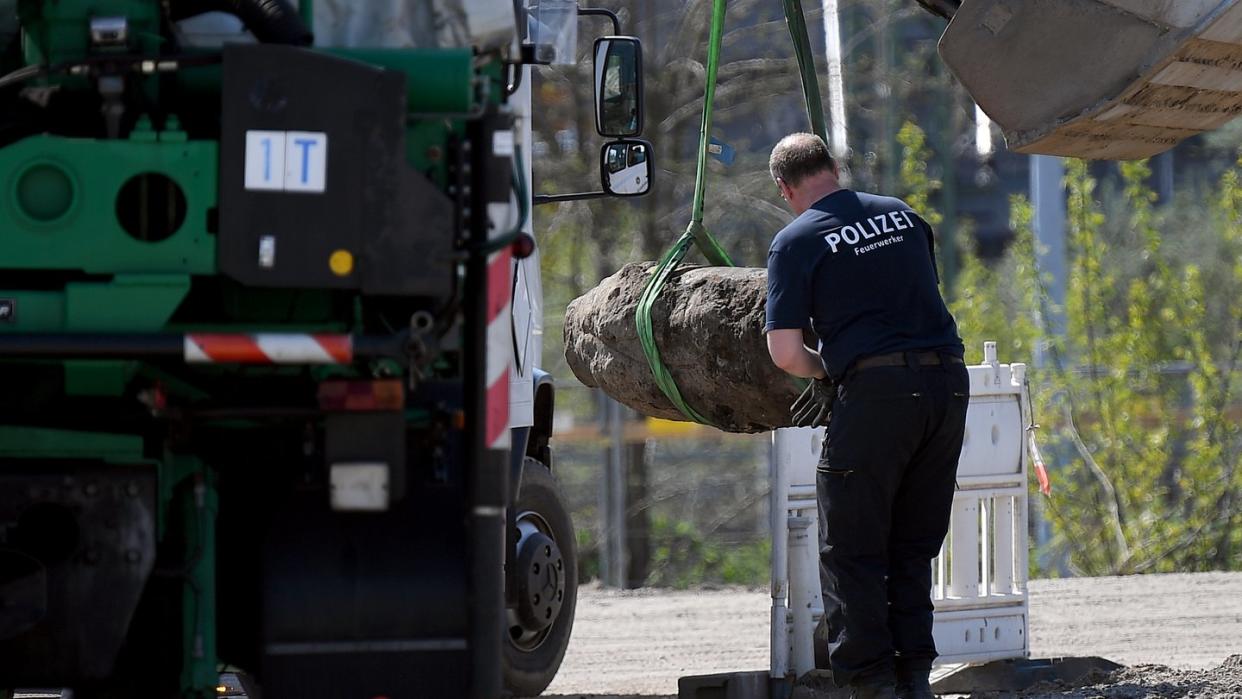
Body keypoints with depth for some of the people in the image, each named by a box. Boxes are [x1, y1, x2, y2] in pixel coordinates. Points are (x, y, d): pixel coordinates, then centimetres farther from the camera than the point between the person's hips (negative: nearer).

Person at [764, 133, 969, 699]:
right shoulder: (903, 215, 16)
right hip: (948, 383, 6)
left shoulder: (795, 242, -1)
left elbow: (784, 354, -7)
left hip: (878, 391, -6)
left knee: (851, 549, 4)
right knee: (913, 546, 15)